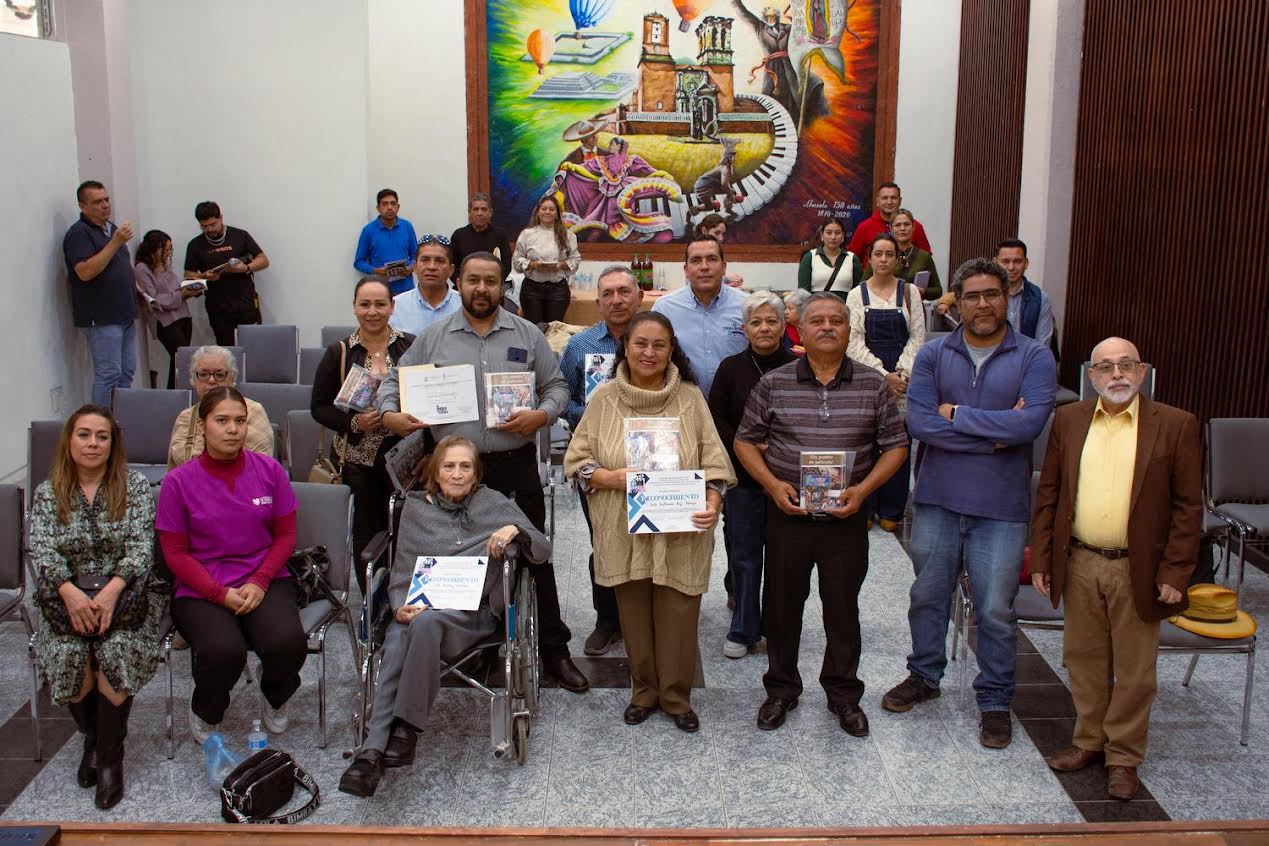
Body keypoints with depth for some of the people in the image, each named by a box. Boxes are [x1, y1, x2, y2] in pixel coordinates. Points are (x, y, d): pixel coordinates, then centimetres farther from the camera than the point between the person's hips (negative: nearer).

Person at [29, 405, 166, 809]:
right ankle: (91, 737, 3)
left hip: (125, 592, -1)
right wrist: (70, 592, -21)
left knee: (117, 650, -29)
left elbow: (141, 546, -6)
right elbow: (42, 551, -2)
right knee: (68, 654, -26)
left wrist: (112, 590, -22)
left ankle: (110, 757, -12)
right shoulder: (47, 493, 9)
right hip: (67, 597, 2)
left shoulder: (134, 485, 3)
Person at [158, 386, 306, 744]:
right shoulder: (179, 481, -2)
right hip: (201, 590, -1)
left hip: (265, 582, 2)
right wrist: (221, 594, -13)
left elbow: (285, 535, 6)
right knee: (224, 651, -31)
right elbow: (176, 553, -1)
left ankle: (275, 699, 12)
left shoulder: (269, 470, 3)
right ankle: (205, 713, 7)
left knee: (287, 643, -28)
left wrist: (259, 582, -10)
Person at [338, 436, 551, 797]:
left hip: (473, 610, -2)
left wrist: (516, 531, -11)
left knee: (426, 622, -37)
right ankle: (372, 753, -40)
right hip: (419, 605, 2)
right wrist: (401, 606, -8)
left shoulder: (494, 504, 13)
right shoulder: (416, 507, 17)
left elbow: (543, 551, 10)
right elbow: (402, 570, 13)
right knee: (395, 647, -32)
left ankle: (406, 727, -31)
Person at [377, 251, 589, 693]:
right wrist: (389, 413, -8)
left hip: (515, 466, 0)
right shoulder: (433, 338, 6)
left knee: (534, 558, 5)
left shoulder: (527, 335, 6)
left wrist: (541, 415, -11)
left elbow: (557, 386, 8)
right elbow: (394, 380, 12)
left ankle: (553, 648, 16)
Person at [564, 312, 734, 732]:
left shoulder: (690, 398, -1)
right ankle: (644, 691, 32)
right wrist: (616, 478, -15)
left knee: (678, 617, 5)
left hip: (680, 533, -1)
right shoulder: (604, 398, 0)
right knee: (635, 616, 11)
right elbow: (576, 461, 2)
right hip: (624, 532, 1)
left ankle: (677, 696, 25)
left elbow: (714, 462, -1)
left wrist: (712, 503, -17)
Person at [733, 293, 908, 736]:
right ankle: (781, 689, 30)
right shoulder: (773, 384, -1)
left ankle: (844, 693, 30)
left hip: (846, 519, 0)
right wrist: (772, 484, -11)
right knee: (781, 606, 11)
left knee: (843, 609, 11)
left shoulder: (873, 385, -1)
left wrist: (863, 489, -11)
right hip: (787, 515, 0)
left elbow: (895, 446, 3)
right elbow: (745, 441, 5)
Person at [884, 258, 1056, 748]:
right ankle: (924, 676, 38)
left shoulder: (1034, 358, -4)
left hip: (1001, 505, -2)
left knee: (995, 610, 6)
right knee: (927, 595, 17)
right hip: (937, 499, 2)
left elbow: (1030, 422, -20)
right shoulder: (933, 355, 0)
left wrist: (957, 414, -14)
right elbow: (919, 422, -14)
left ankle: (995, 699, 25)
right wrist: (995, 434, -16)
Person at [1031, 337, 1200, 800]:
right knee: (1085, 659, 15)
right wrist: (1041, 558, 2)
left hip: (1138, 571, -3)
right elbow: (1048, 493, 7)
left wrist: (1175, 572, -9)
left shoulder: (1176, 425, -5)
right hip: (1078, 565, 3)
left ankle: (1123, 756, 25)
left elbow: (1188, 506, -5)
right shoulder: (1068, 420, 4)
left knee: (1134, 670, 9)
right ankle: (1089, 740, 33)